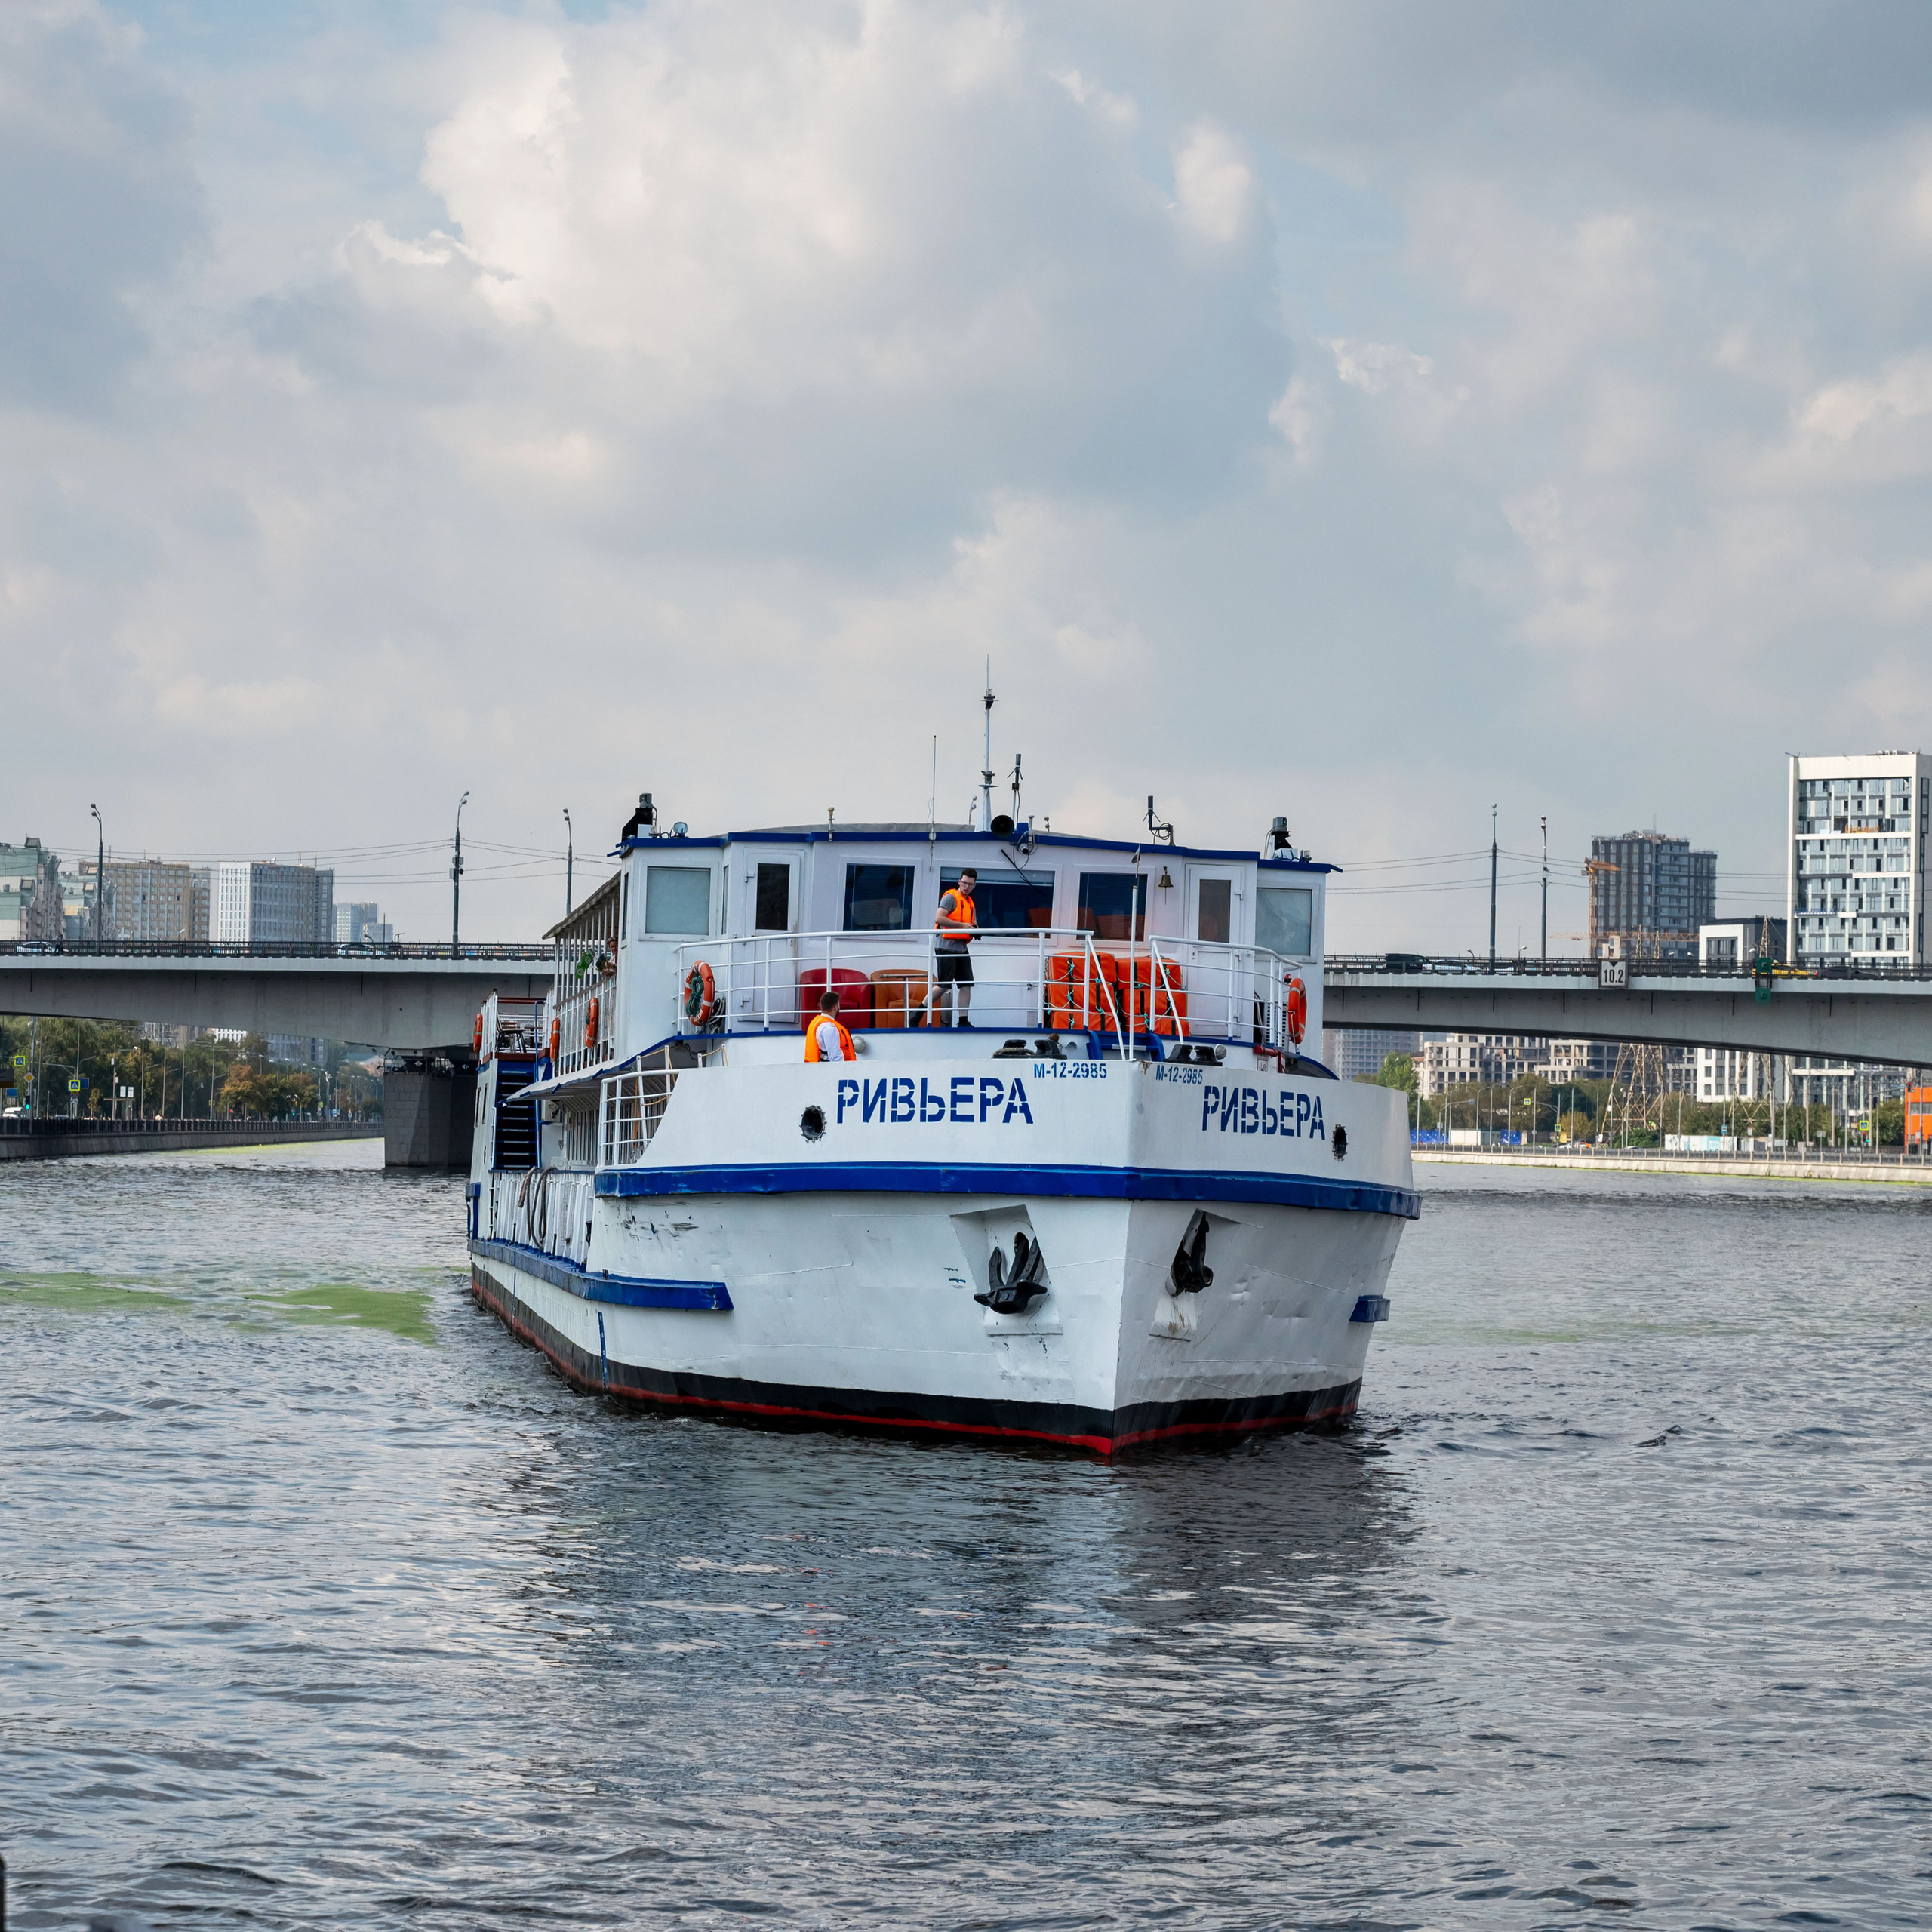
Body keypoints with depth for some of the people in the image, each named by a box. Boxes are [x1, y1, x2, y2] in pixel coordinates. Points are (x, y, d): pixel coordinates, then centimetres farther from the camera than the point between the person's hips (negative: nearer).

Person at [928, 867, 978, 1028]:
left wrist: (975, 930, 2)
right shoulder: (951, 897, -7)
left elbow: (973, 924, 27)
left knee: (966, 984, 0)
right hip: (946, 947, -8)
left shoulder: (969, 902, 19)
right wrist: (963, 925, -19)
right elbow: (939, 919, -19)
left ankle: (963, 1021, 0)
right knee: (943, 985, -8)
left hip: (961, 948, 8)